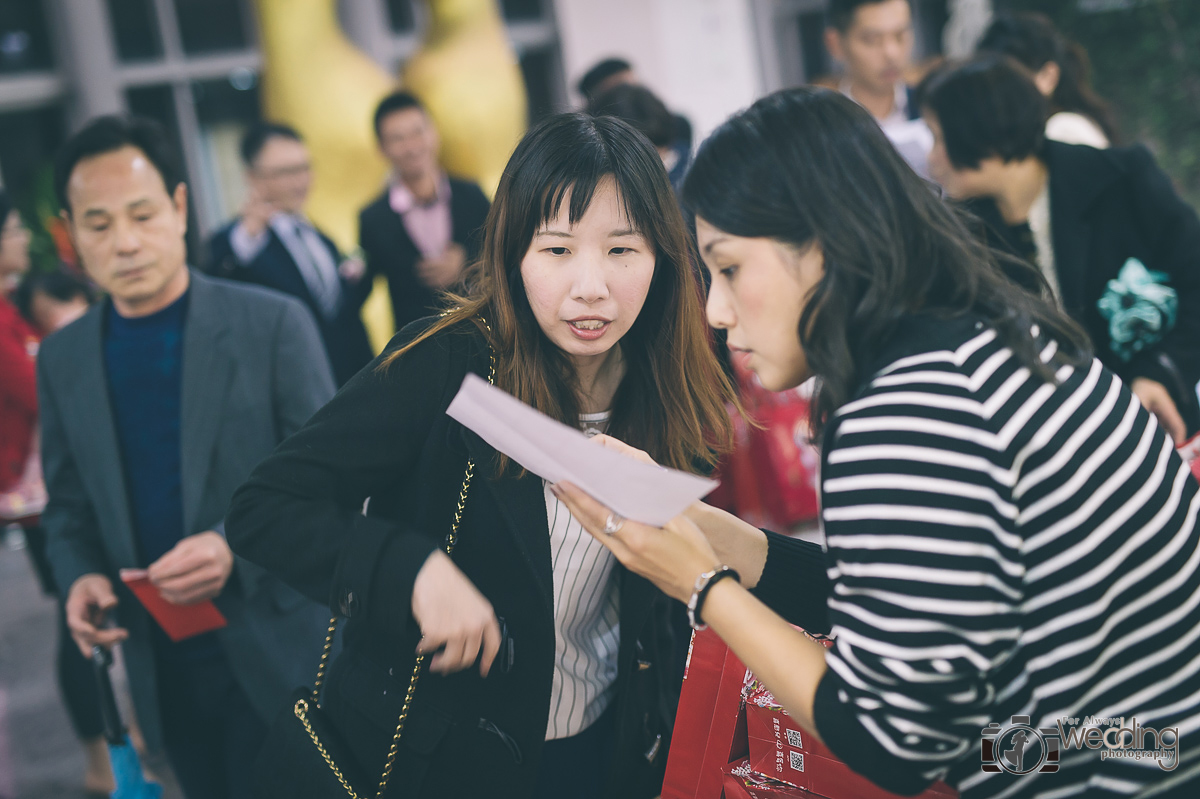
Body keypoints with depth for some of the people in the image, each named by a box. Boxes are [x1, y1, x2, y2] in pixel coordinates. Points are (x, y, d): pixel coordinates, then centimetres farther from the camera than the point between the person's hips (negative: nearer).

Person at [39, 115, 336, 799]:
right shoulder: (61, 361, 6)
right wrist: (80, 576, -7)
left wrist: (237, 548, -23)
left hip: (279, 648, -3)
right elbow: (70, 506, 14)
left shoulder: (273, 324, -7)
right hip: (162, 664, 4)